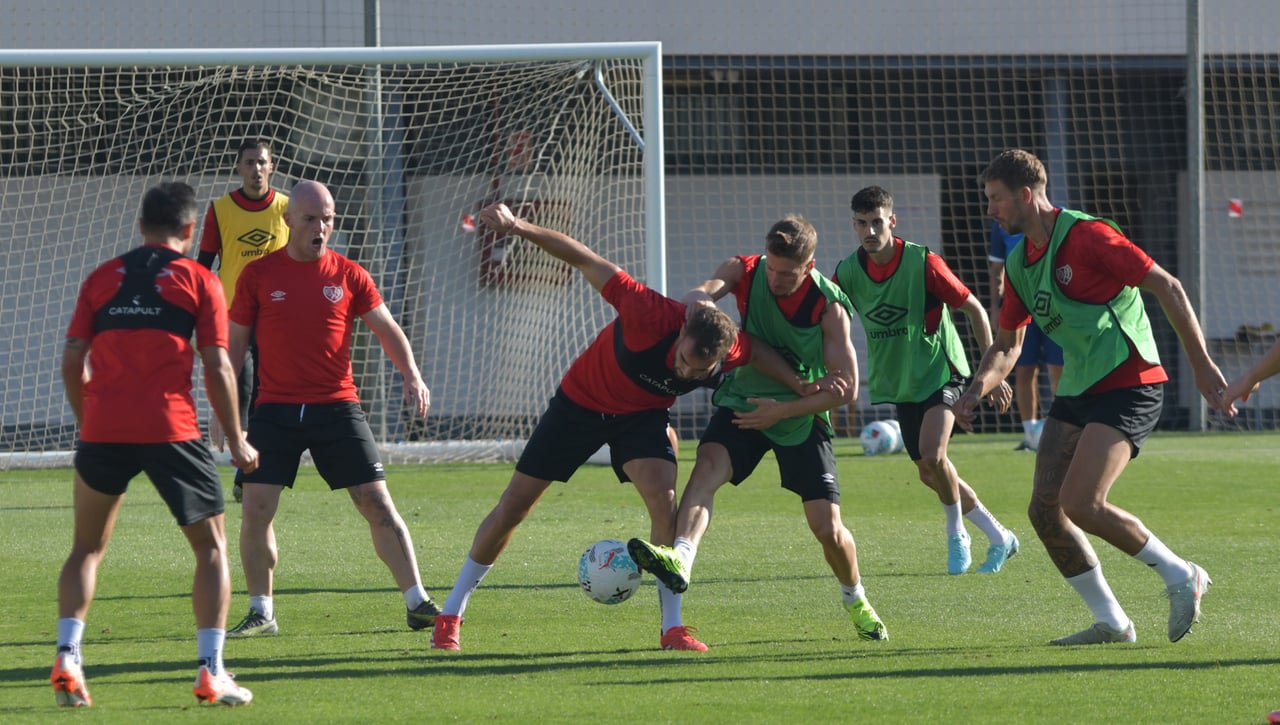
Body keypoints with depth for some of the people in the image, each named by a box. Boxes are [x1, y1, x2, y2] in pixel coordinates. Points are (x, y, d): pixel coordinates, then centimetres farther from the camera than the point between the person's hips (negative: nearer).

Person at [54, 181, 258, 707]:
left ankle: (67, 658, 0)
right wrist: (236, 440, 10)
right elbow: (217, 368, 1)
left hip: (103, 428, 2)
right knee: (211, 546, 11)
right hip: (170, 428, -2)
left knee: (88, 547, 18)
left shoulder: (102, 278, 13)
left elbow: (73, 360, 9)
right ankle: (211, 672, 2)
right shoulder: (198, 281, 5)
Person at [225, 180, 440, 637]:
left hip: (337, 407, 0)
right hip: (275, 408, 0)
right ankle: (261, 613, 7)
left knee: (378, 504, -4)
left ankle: (418, 604, 1)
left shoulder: (348, 275, 4)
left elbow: (386, 328, 5)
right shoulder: (258, 276, 3)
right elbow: (235, 344, 8)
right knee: (256, 509, -7)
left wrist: (411, 374, -12)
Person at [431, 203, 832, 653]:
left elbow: (758, 351, 0)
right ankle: (451, 614, 16)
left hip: (643, 416, 2)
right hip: (580, 402, -2)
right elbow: (587, 262, -32)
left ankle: (672, 627, -13)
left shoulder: (729, 353, -26)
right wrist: (520, 227, -35)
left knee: (664, 499, -23)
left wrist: (803, 388, -9)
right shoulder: (652, 318, -39)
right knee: (514, 507, 2)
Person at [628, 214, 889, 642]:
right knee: (707, 465, -30)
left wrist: (782, 410, -23)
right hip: (743, 404, 1)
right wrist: (701, 301, -53)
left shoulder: (829, 307, -15)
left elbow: (846, 389, -15)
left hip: (802, 418, -1)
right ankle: (681, 558, -52)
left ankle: (855, 599, 26)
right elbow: (700, 294, -27)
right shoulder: (746, 271, -9)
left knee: (827, 528, -4)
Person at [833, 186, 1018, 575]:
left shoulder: (923, 263, -19)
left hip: (941, 372, -6)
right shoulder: (847, 272, -7)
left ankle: (957, 535, -2)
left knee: (932, 454, -25)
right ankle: (998, 538, 26)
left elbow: (974, 309, -10)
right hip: (900, 383, 6)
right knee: (930, 474, 9)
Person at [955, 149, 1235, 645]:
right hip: (1077, 391, 9)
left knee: (1080, 504, -19)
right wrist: (976, 390, 1)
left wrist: (1201, 363, -15)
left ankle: (1180, 576, 0)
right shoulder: (1018, 263, 11)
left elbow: (1168, 287, -14)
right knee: (1044, 509, -2)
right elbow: (1007, 343, 21)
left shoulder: (1087, 236, -15)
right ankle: (1110, 622, 8)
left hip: (1129, 385, -9)